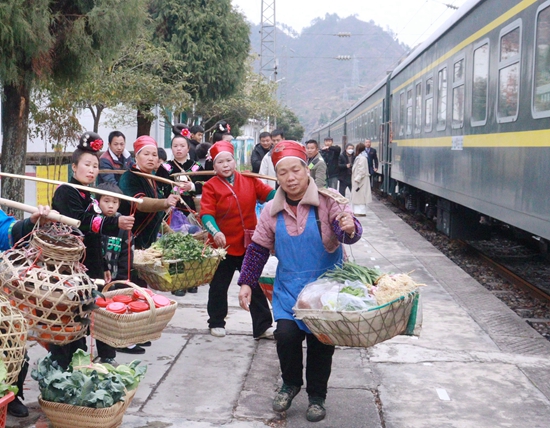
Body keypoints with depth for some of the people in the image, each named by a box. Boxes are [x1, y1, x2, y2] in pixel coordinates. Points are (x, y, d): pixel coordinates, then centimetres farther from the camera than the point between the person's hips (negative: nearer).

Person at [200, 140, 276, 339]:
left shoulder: (249, 180, 3)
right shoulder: (210, 186, -7)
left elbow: (267, 193, -1)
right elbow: (206, 214, -16)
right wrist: (215, 232, -33)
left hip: (249, 244, 2)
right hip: (223, 244, -2)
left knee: (256, 285, 8)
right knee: (219, 286, 12)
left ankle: (262, 326, 16)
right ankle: (216, 323, 30)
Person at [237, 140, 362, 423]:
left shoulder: (327, 201, -11)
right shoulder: (272, 211, 1)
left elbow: (348, 230, -23)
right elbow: (258, 249, 8)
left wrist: (349, 228, -47)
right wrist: (246, 283, 2)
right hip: (288, 288, 2)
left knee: (321, 341, 4)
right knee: (286, 334, -15)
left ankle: (317, 395, 27)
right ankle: (291, 383, 14)